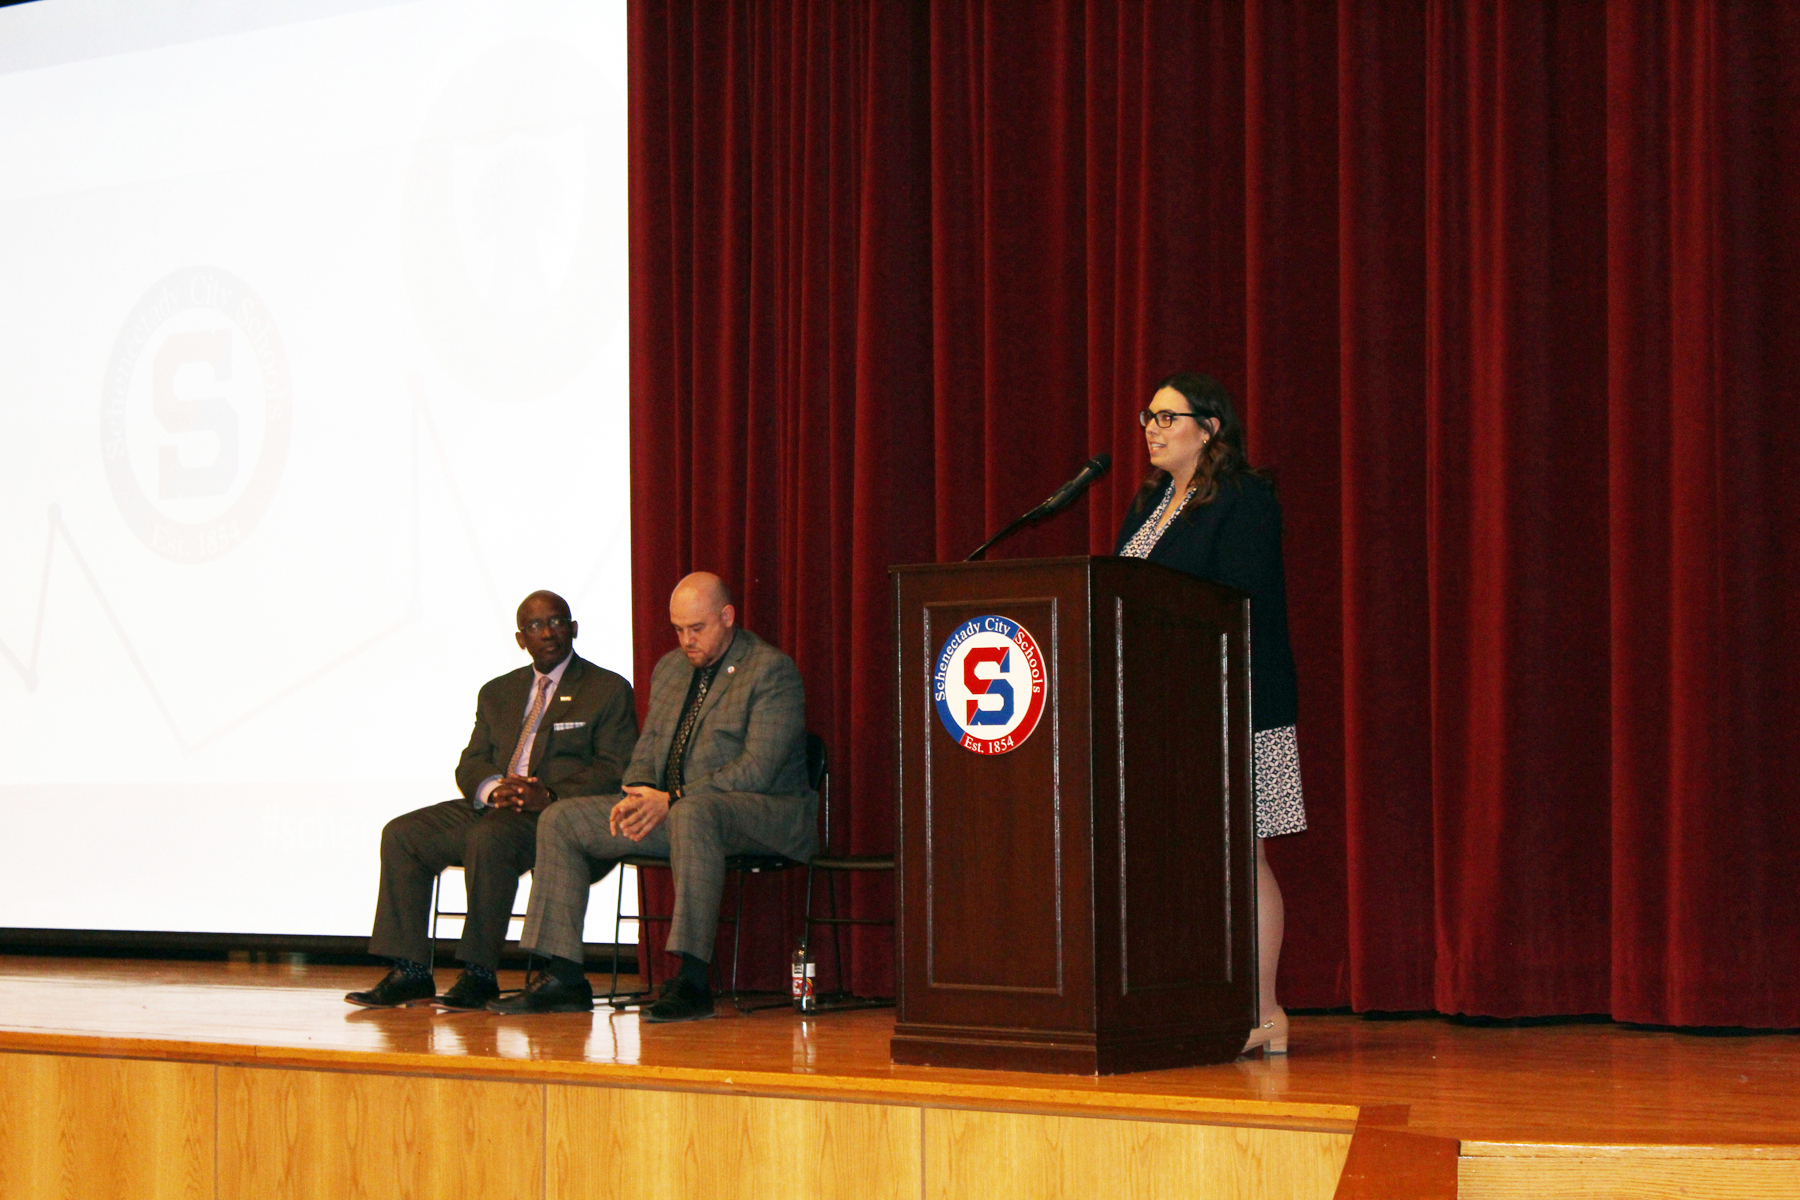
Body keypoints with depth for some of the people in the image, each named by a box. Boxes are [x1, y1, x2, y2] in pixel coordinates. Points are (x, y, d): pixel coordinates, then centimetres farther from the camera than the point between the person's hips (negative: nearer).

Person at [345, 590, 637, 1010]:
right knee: (402, 834, -14)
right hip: (493, 807, 6)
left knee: (487, 837, -36)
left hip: (559, 814, -6)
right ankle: (410, 972, -16)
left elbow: (616, 771, -5)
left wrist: (549, 797, -19)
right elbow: (470, 764, 16)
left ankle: (479, 975, -29)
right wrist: (493, 789, -10)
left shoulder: (609, 690, 5)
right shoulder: (497, 692, 22)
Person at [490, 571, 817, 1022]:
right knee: (561, 820, -2)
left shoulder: (772, 671, -9)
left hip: (763, 812, -8)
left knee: (692, 813, -43)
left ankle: (690, 980, -41)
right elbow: (649, 747, 19)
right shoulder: (670, 668, 16)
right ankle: (563, 979, -5)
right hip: (672, 809, 8)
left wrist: (672, 800, -22)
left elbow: (758, 769, -18)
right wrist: (639, 793, -5)